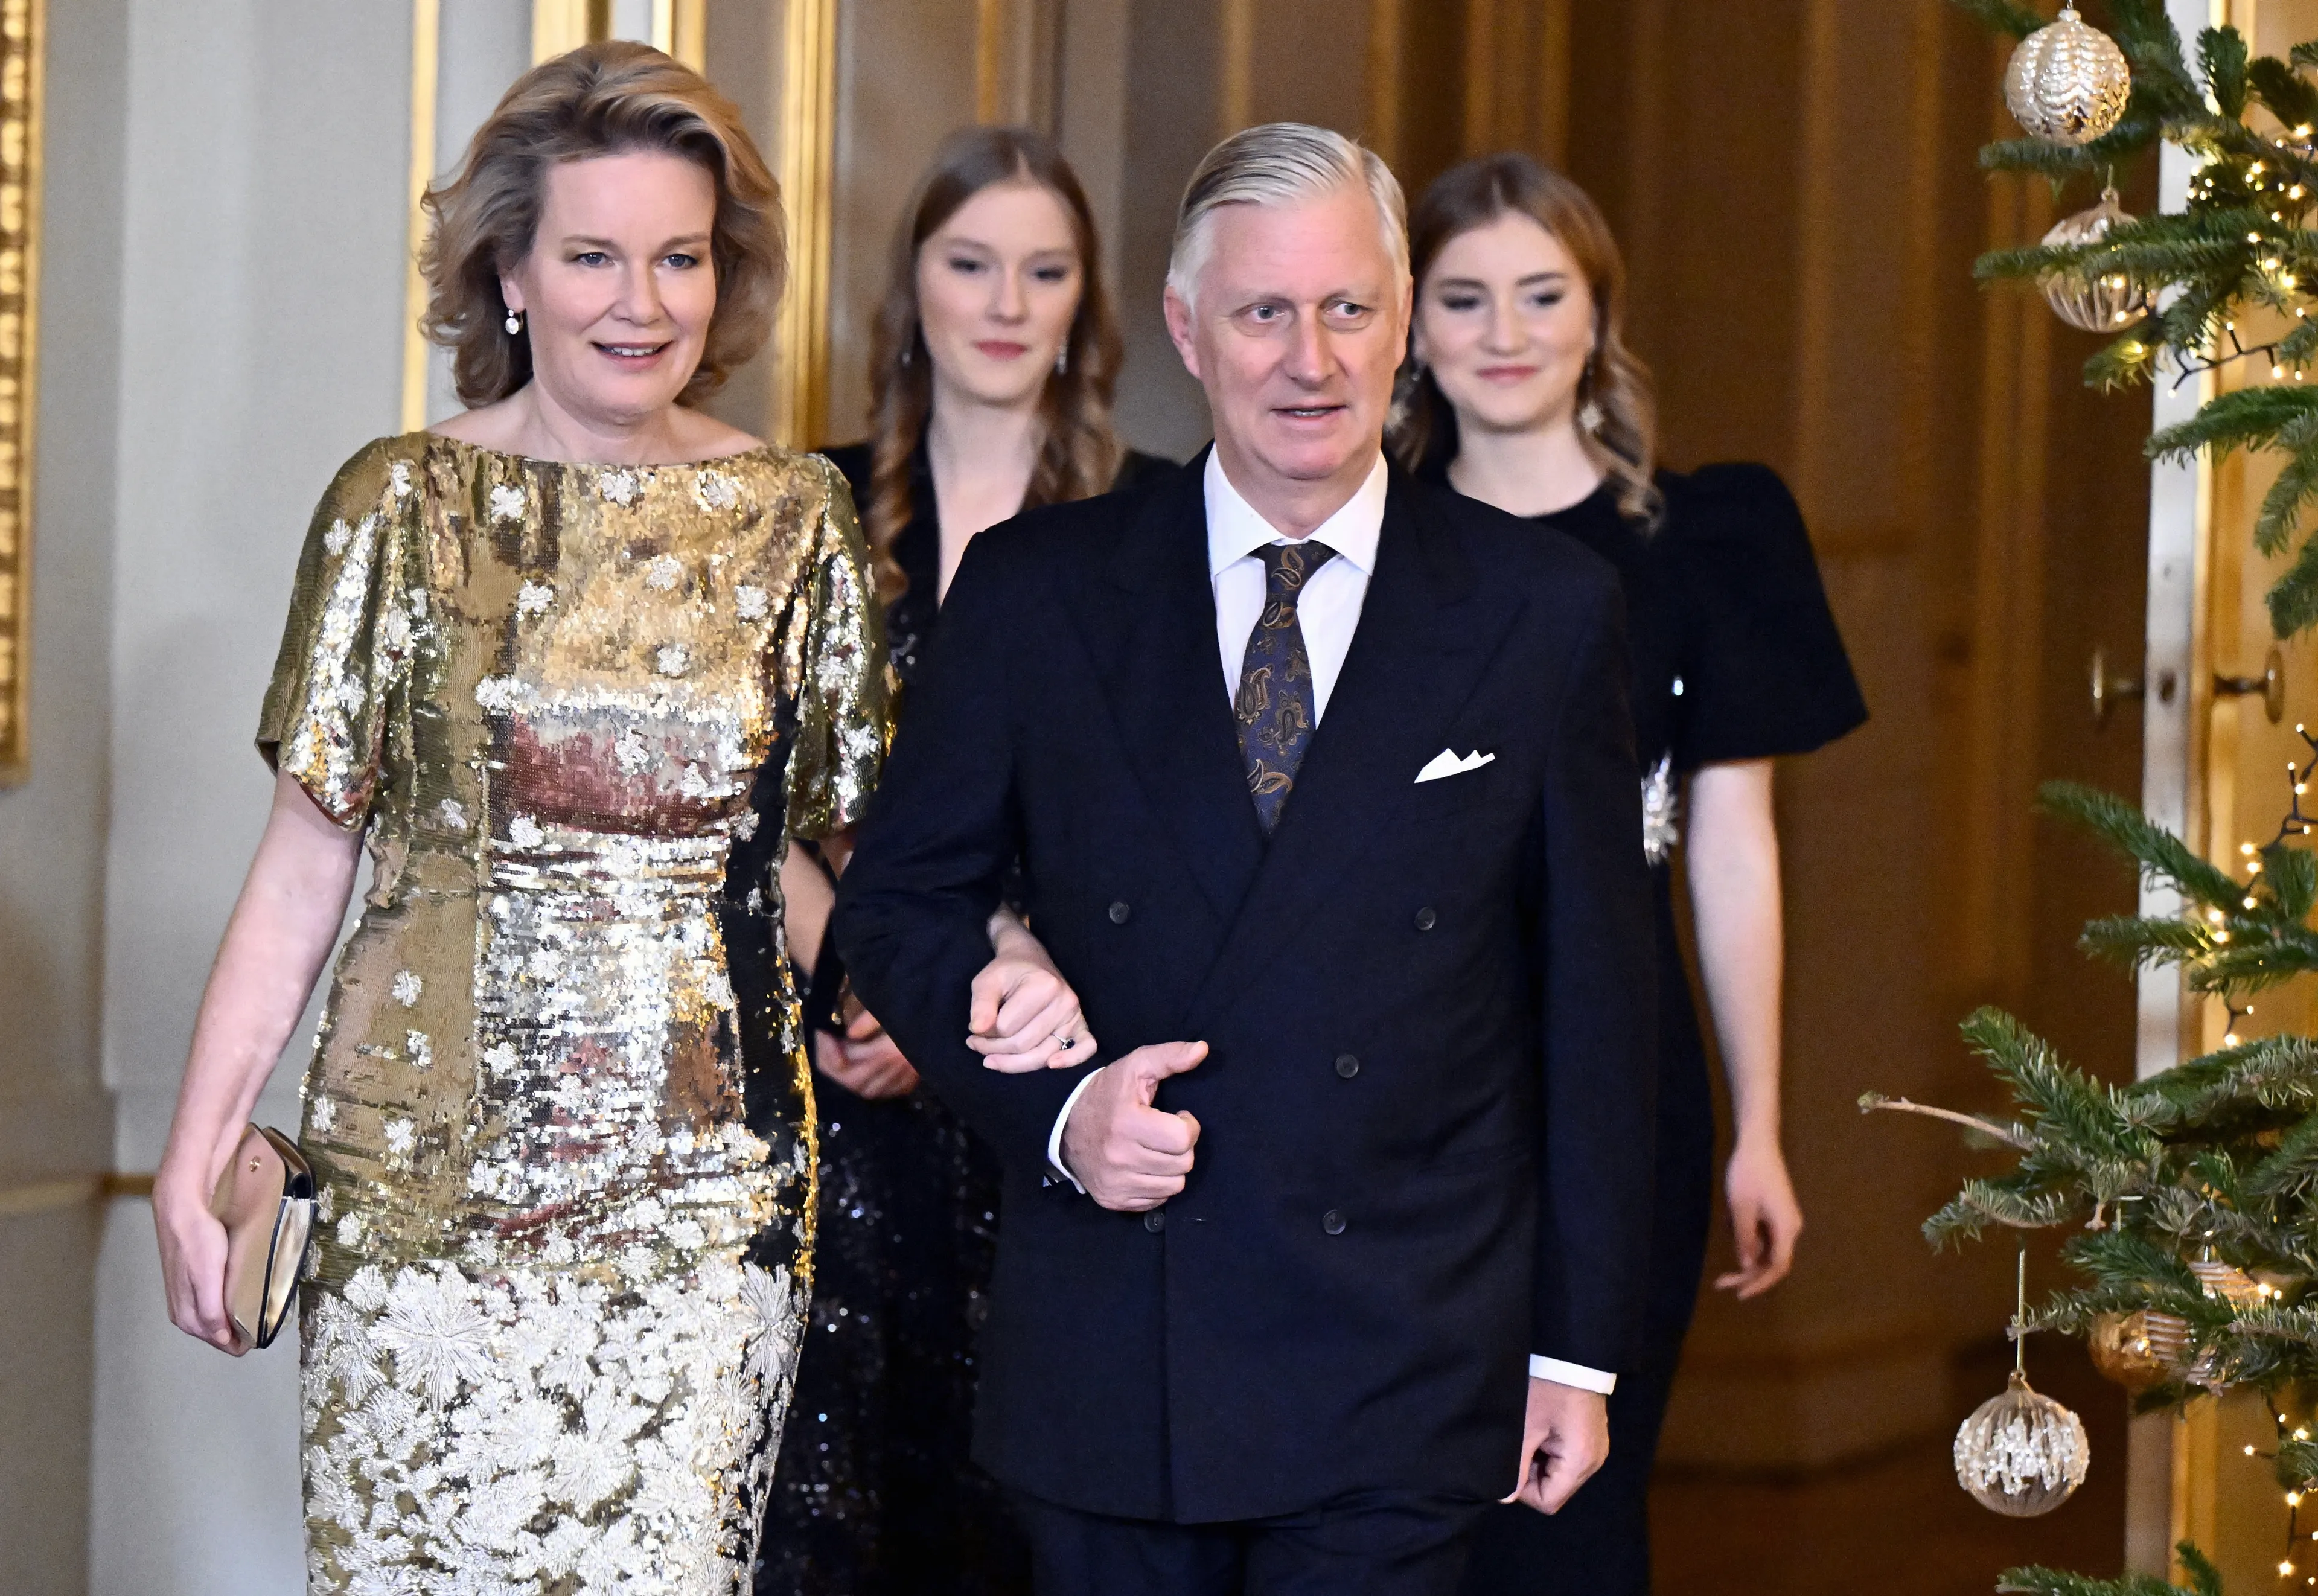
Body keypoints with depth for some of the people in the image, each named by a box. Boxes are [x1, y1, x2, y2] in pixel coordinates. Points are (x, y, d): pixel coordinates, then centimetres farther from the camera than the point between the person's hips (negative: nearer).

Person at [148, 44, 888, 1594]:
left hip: (705, 1177, 1)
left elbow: (865, 831, 11)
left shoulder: (796, 518, 5)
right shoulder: (407, 504, 1)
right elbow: (303, 864, 1)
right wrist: (193, 1164, -3)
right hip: (431, 1164, -1)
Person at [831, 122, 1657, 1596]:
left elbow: (1596, 1002, 4)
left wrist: (1580, 1348, 3)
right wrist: (1051, 1105, -9)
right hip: (1101, 1362, 1)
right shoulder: (1035, 591, 3)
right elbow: (901, 903, 9)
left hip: (1405, 1375, -1)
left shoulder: (1548, 613, 2)